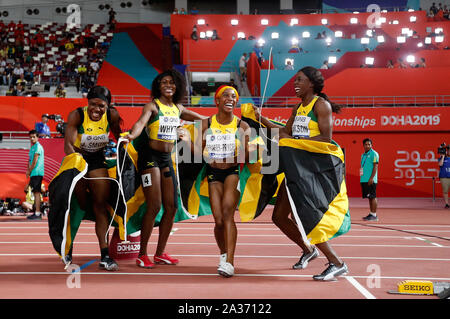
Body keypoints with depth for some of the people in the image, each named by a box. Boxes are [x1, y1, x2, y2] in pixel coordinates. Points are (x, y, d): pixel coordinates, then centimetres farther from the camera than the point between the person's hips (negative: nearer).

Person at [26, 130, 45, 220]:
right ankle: (37, 213, 14)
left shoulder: (38, 146, -10)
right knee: (35, 192, 11)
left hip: (37, 173, -10)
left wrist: (29, 171, -7)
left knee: (36, 192, -11)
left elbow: (35, 161, -14)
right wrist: (28, 170, 9)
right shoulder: (32, 147, 19)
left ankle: (37, 213, -13)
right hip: (33, 174, 10)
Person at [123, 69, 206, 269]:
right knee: (154, 206, -13)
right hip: (150, 157, -7)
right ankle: (142, 254, -3)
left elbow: (200, 118, 29)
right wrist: (132, 135, -46)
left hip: (167, 159, 7)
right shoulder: (153, 106, -7)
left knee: (171, 207, 6)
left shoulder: (178, 108, 12)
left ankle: (160, 253, 17)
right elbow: (141, 122, -26)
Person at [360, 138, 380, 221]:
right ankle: (371, 214, 13)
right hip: (364, 179, 8)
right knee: (369, 197, 9)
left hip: (370, 180, -8)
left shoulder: (374, 154, -6)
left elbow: (375, 166, -12)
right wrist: (361, 177, 16)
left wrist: (371, 178, -20)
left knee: (373, 197, -6)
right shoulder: (363, 155, 18)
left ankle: (374, 215, -6)